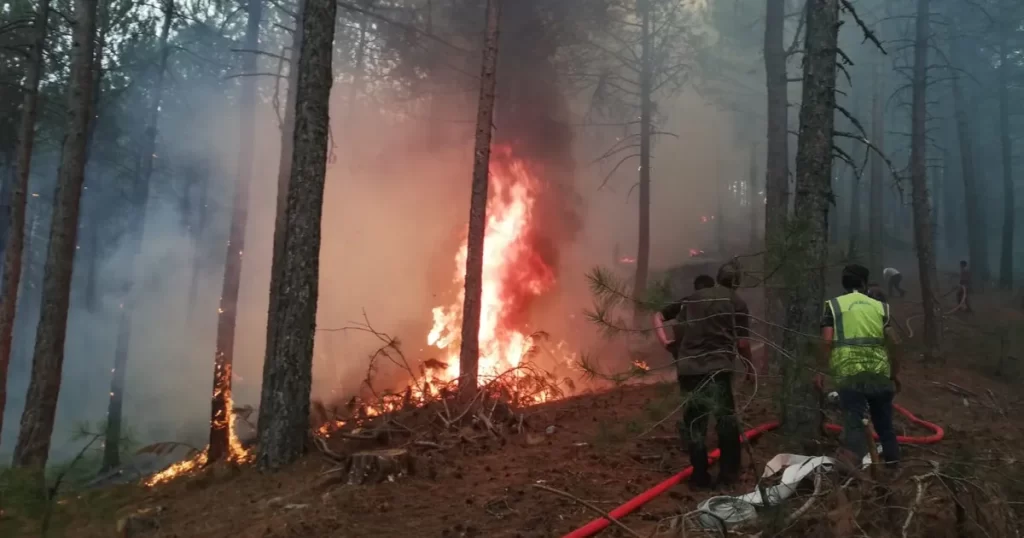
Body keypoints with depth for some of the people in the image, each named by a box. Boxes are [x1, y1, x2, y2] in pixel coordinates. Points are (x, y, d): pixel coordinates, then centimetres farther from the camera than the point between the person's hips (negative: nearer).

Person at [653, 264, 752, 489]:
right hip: (718, 367, -3)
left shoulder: (693, 298, 14)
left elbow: (679, 330, 16)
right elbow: (742, 342, 0)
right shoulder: (736, 302, 4)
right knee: (727, 420, 13)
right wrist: (750, 367, 14)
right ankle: (729, 473, 17)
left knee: (694, 422, 10)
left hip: (688, 368, 3)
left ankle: (700, 476, 11)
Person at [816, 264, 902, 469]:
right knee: (884, 420, 19)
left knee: (853, 420, -3)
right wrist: (895, 373, 14)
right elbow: (893, 342, 6)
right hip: (879, 372, 3)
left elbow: (827, 341, -6)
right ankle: (893, 461, 33)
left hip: (849, 372, -3)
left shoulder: (833, 305, 5)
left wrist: (820, 371, -1)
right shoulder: (880, 306, 12)